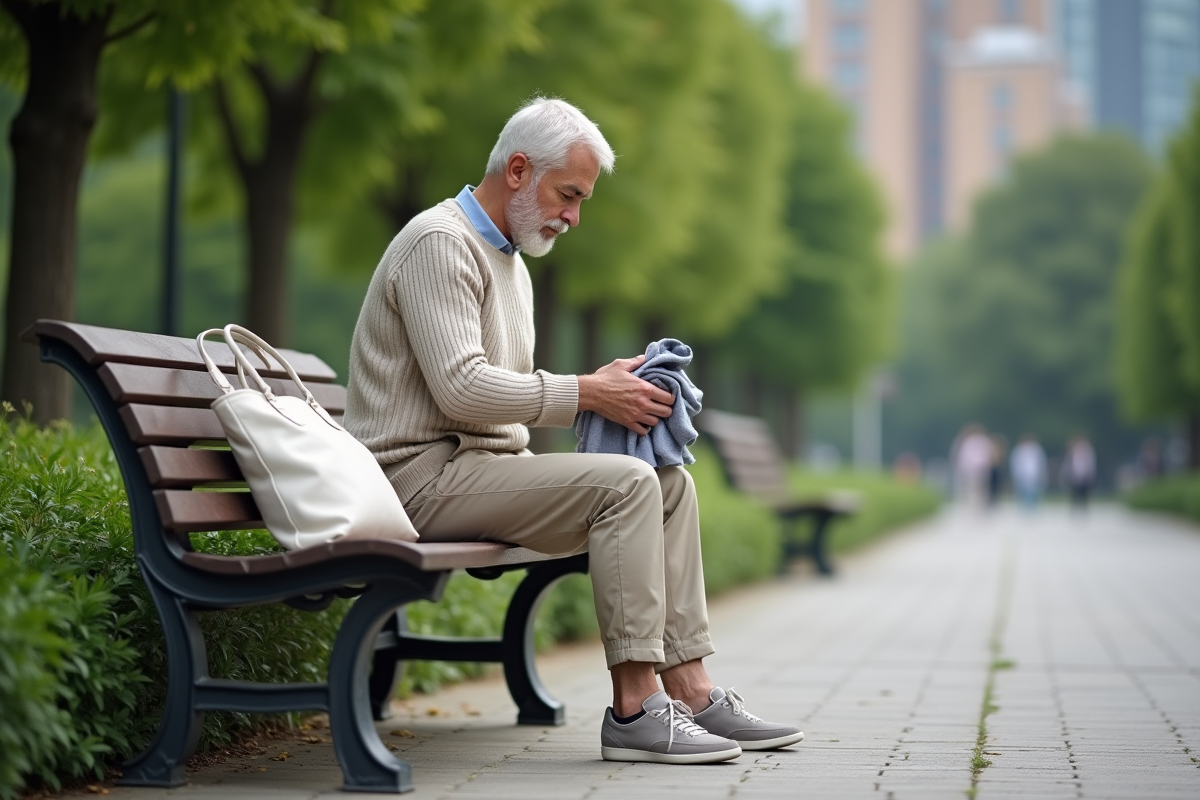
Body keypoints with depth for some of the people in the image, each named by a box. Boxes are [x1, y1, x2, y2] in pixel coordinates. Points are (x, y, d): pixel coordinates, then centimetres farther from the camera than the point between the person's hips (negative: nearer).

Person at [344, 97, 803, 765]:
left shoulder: (511, 262, 22)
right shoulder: (440, 242, -12)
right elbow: (460, 387, -23)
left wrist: (613, 390, 5)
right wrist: (586, 394, -19)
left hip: (479, 462, 10)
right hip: (425, 476, -10)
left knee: (670, 482, 2)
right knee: (625, 484, -24)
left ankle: (691, 693, 0)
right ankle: (634, 710, -22)